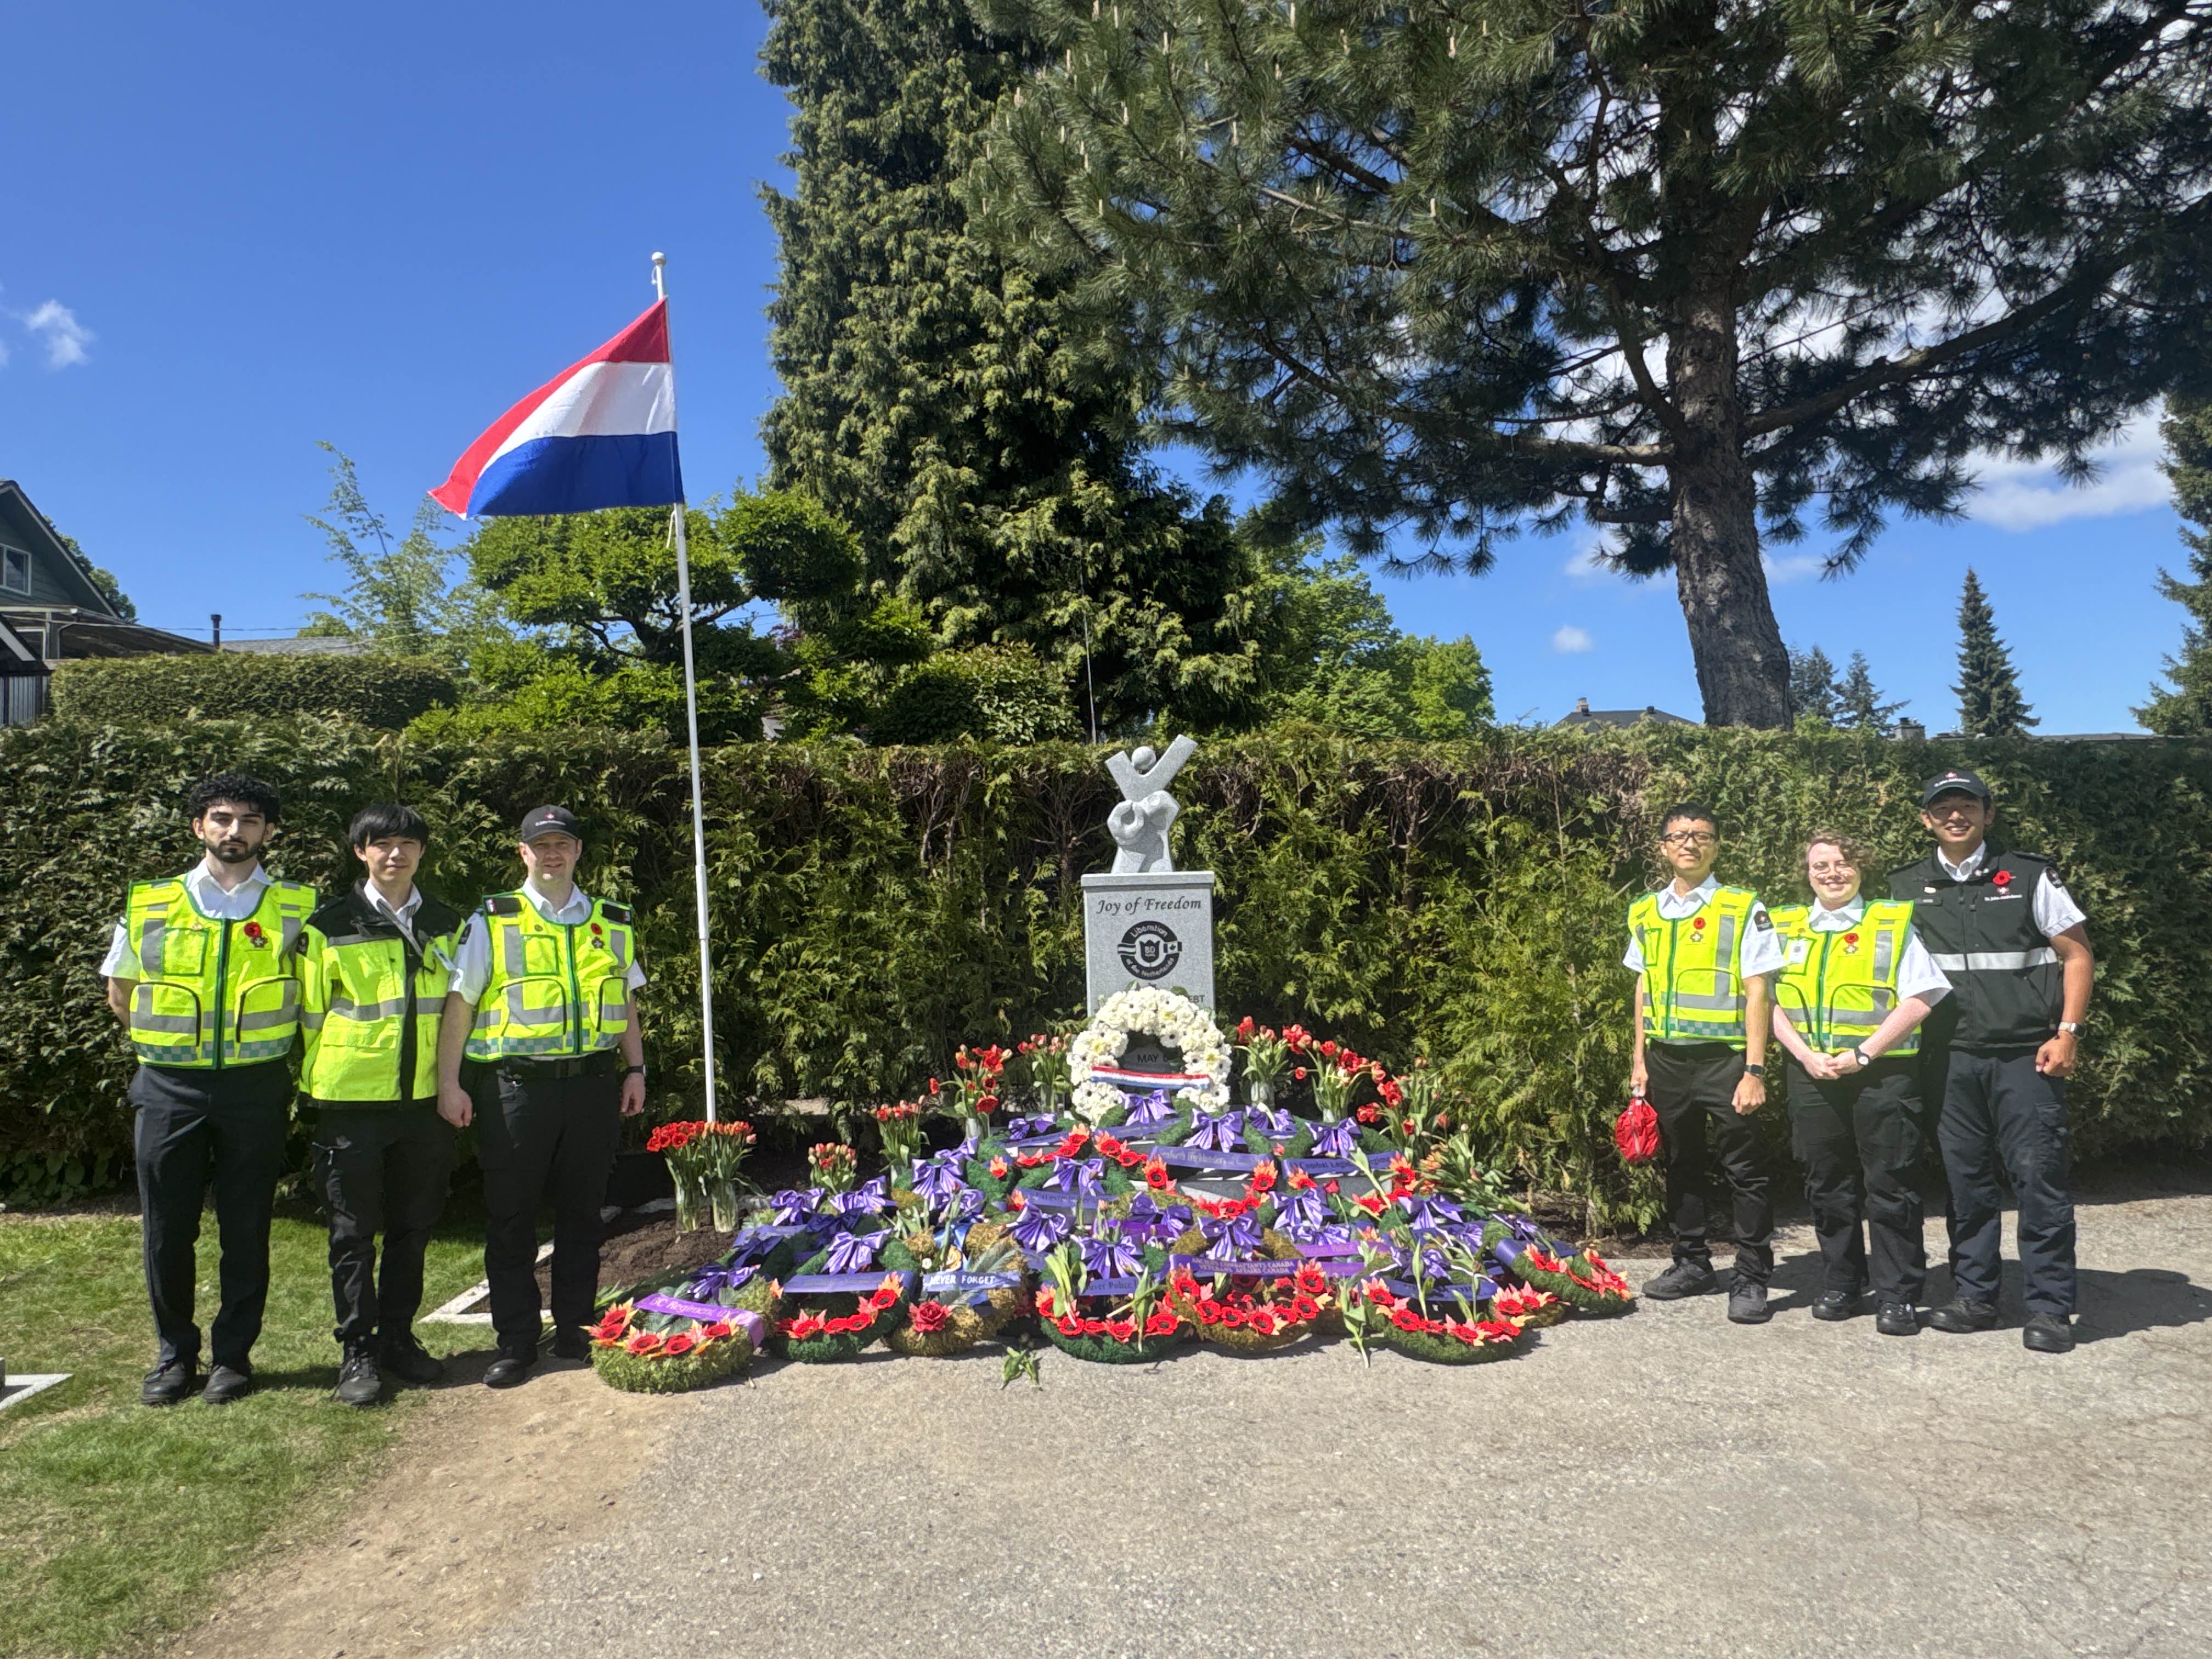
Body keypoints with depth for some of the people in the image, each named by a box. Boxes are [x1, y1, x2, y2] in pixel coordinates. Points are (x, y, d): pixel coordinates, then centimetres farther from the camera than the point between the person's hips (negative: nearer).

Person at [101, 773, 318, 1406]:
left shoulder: (297, 908, -1)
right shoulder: (149, 905, 3)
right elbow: (120, 991, 15)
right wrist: (173, 1043, 11)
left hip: (256, 1088, -1)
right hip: (170, 1087, 1)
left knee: (246, 1229, 6)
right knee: (167, 1229, 7)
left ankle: (234, 1354, 19)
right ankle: (175, 1353, 24)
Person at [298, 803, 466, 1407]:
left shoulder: (446, 924, 9)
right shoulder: (331, 926, -1)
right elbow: (310, 1013, 2)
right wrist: (311, 1088, 0)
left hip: (425, 1102, 3)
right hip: (352, 1102, -3)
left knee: (412, 1228, 10)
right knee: (354, 1232, 3)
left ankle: (397, 1337, 23)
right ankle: (358, 1351, 12)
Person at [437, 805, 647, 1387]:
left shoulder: (613, 923, 12)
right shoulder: (492, 922, 3)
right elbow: (459, 1003, 0)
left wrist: (635, 1069, 11)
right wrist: (449, 1083, -5)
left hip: (593, 1084, 2)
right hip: (515, 1086, -2)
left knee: (581, 1213, 10)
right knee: (511, 1218, 4)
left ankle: (575, 1330, 22)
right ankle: (516, 1342, 15)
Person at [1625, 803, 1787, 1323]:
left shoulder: (1743, 908, -4)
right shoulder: (1645, 913, 10)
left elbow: (1757, 992, -7)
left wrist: (1754, 1070, -12)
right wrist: (1640, 1060, 11)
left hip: (1723, 1057, -4)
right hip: (1666, 1059, 5)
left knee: (1744, 1170, -1)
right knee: (1681, 1165, 14)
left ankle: (1751, 1279, 9)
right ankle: (1692, 1264, 27)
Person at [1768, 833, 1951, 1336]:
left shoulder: (1894, 922, 1)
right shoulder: (1784, 928, 10)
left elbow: (1919, 1000, -7)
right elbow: (1772, 1003, 7)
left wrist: (1862, 1054, -13)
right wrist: (1806, 1056, -7)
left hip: (1884, 1074, -3)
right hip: (1812, 1076, 3)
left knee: (1890, 1186, 0)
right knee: (1828, 1186, 10)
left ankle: (1898, 1296, 10)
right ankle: (1840, 1285, 23)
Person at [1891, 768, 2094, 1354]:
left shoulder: (2029, 875, 2)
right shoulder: (1906, 889, 9)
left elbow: (2077, 955, 3)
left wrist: (2067, 1032, -6)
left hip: (2026, 1055, -3)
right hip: (1948, 1059, 3)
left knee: (2040, 1175, -4)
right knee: (1966, 1179, 9)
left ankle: (2050, 1308, 6)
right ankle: (1974, 1297, 19)